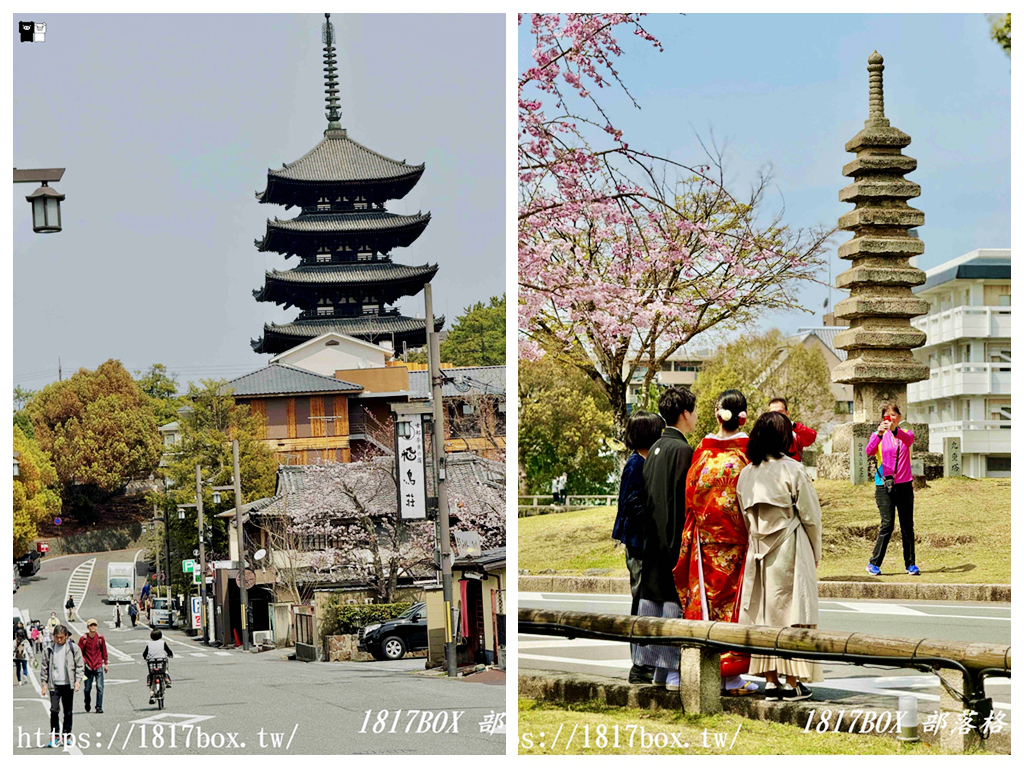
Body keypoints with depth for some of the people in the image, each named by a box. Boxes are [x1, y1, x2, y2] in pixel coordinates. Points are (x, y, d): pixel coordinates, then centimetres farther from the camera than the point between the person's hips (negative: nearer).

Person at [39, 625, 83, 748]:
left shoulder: (73, 648, 2)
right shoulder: (49, 650, 6)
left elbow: (79, 665, 4)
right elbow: (44, 667, 11)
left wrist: (78, 680, -5)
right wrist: (44, 683, 5)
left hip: (68, 684, 0)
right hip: (54, 684, 0)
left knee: (68, 712, 5)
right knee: (54, 710, -9)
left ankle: (65, 736, 14)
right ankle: (54, 735, -2)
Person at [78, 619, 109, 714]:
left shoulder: (100, 638, 2)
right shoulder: (83, 639, -3)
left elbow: (104, 651, 13)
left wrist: (106, 663, 16)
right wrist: (81, 662, -9)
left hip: (98, 666, 0)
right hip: (88, 667, 0)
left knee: (99, 687, -9)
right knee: (87, 688, 7)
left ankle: (99, 707, -5)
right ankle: (87, 704, 32)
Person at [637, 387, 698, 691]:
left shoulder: (656, 448, 12)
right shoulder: (682, 450, -14)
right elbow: (684, 501, -17)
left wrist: (650, 535, 20)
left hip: (654, 538, 9)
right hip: (675, 538, -9)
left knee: (653, 596, 10)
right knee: (675, 598, -6)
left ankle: (658, 668, 15)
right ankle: (674, 671, -6)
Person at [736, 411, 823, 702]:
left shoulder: (746, 474, 3)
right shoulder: (793, 470, -11)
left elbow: (745, 516, 9)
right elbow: (810, 515, -6)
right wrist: (815, 552, 6)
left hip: (758, 551, 4)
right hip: (791, 550, -4)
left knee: (763, 613, 8)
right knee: (790, 612, 0)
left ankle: (769, 681, 8)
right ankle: (793, 683, 1)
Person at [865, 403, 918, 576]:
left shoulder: (905, 434, 7)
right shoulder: (879, 437, 2)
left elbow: (909, 440, -19)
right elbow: (869, 451, -18)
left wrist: (894, 430, -39)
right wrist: (879, 434, -36)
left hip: (904, 484, 2)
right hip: (884, 485, -2)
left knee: (907, 526, 4)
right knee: (887, 524, -9)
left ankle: (911, 564, 11)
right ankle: (874, 563, -1)